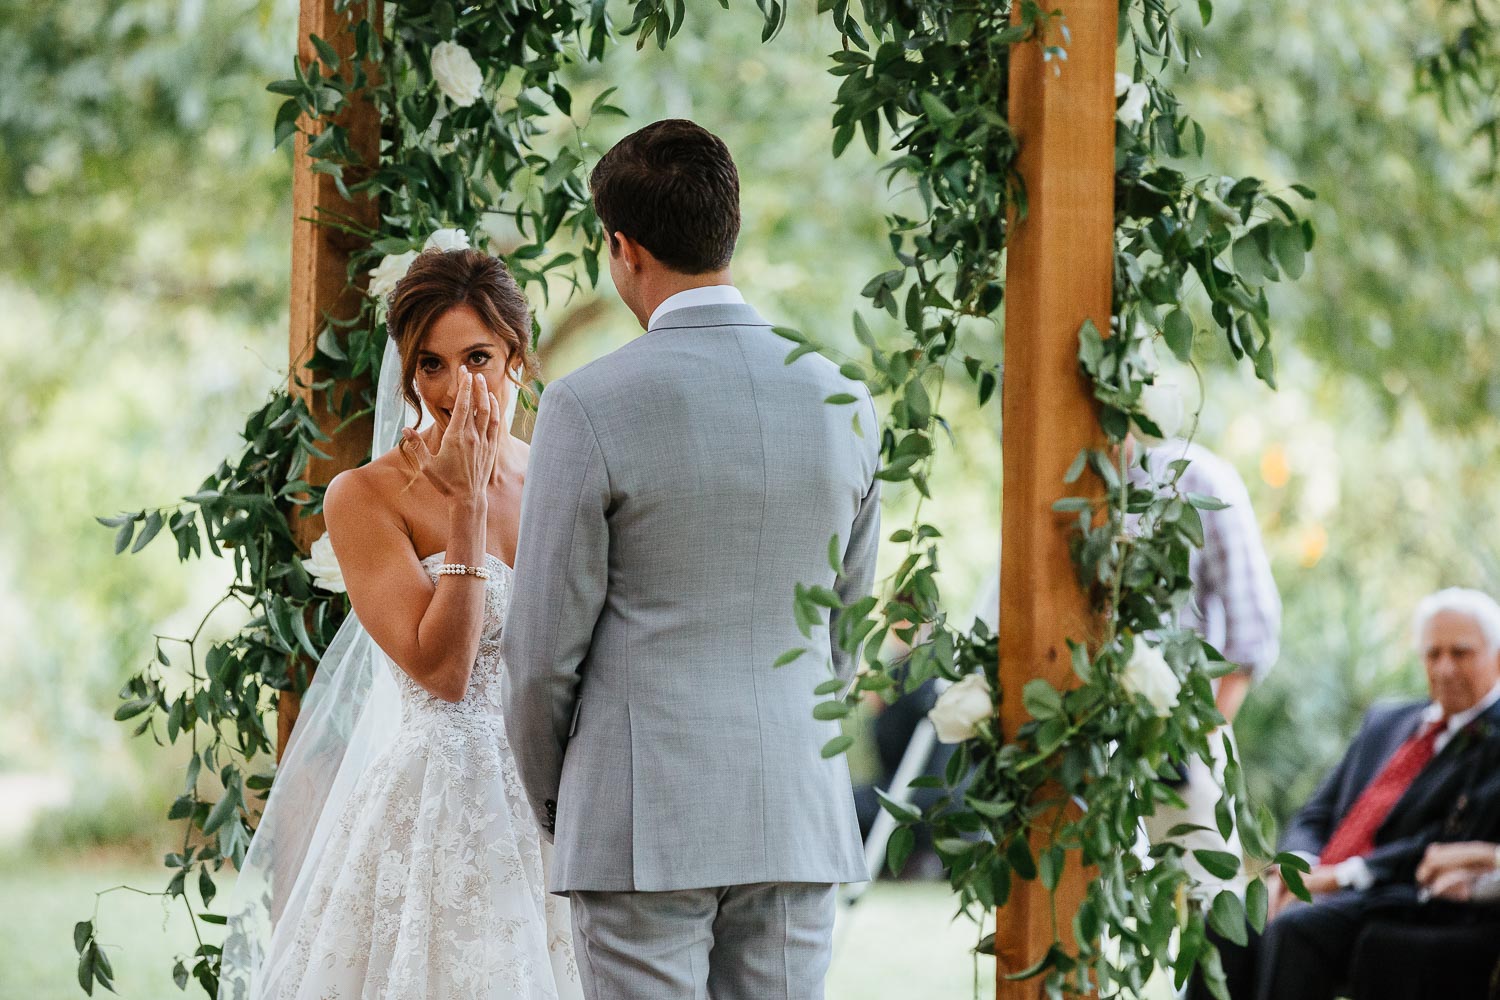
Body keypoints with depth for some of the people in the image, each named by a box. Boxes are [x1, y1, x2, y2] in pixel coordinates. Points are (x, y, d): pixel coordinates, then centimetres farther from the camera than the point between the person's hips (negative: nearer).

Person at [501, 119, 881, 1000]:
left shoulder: (592, 407, -10)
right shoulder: (843, 401, 4)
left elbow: (546, 646, -4)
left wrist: (549, 794, 12)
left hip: (644, 820, -4)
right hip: (799, 817, 4)